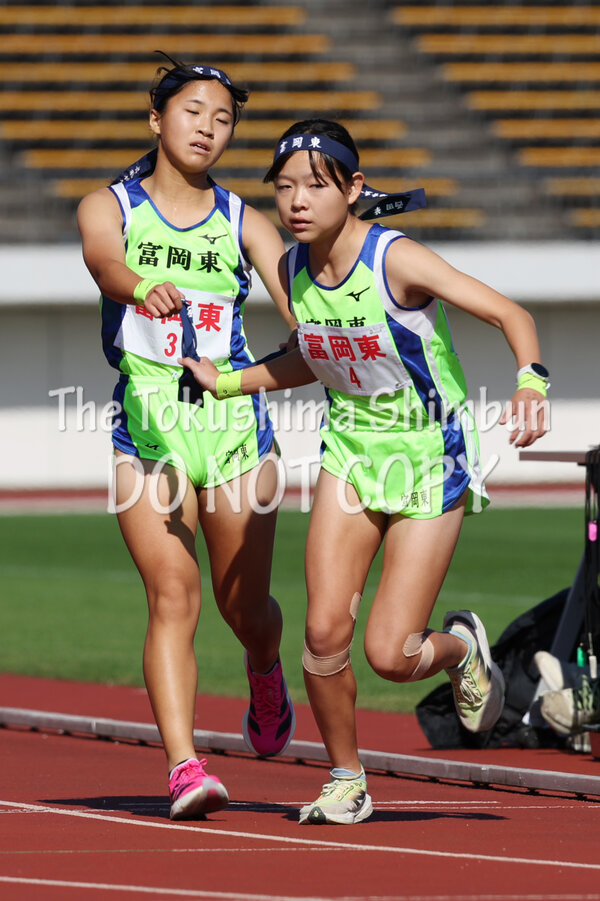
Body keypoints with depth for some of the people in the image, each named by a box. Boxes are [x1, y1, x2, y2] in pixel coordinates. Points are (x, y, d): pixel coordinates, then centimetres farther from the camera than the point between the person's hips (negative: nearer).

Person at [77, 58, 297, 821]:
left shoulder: (241, 223, 8)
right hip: (147, 422, -2)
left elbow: (300, 302, -7)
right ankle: (183, 765, -18)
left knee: (244, 608, 10)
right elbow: (103, 258, -21)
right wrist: (143, 286, -45)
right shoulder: (110, 206, 3)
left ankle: (264, 674, 45)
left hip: (235, 421, 2)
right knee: (173, 598, -15)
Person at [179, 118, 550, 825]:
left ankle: (461, 648, 27)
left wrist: (530, 383, -44)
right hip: (351, 452, 5)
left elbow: (510, 314, -26)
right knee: (325, 630, -11)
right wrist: (225, 382, 10)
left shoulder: (396, 260, -22)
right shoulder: (293, 270, -4)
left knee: (390, 655, -9)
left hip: (430, 458, -5)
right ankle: (345, 779, 12)